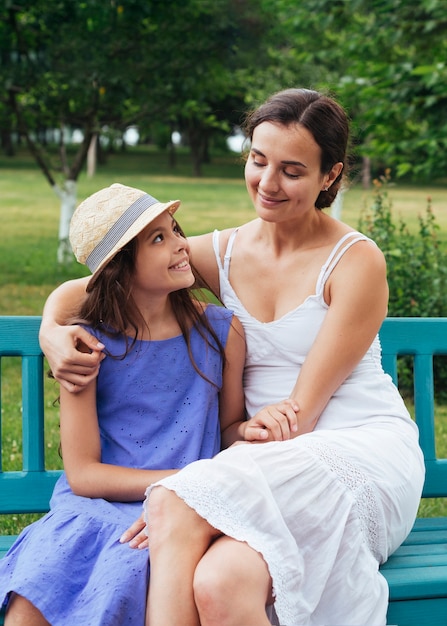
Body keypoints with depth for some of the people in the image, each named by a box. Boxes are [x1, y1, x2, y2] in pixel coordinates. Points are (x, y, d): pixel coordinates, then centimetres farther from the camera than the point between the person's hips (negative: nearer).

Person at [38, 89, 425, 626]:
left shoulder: (356, 262, -6)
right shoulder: (224, 254, 9)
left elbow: (299, 413, -11)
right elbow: (81, 288, 18)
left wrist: (183, 501, -21)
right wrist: (52, 331, -7)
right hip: (271, 464, 4)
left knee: (173, 505, -31)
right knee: (217, 583, -33)